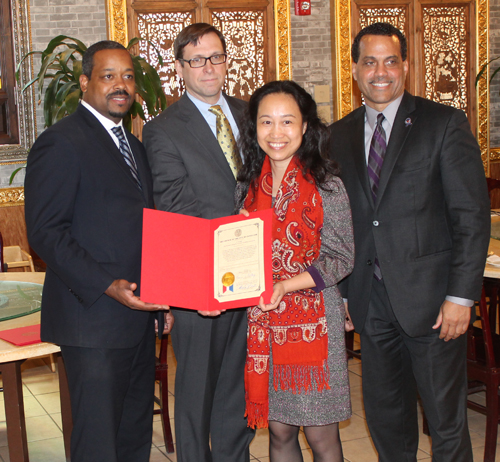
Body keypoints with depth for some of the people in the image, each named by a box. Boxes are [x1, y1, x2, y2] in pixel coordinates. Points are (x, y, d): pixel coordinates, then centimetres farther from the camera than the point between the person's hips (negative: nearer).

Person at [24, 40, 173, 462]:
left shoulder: (133, 146, 17)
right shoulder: (60, 143, -10)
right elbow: (45, 232, -16)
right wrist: (107, 285, -24)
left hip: (137, 315, 8)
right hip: (94, 320, -8)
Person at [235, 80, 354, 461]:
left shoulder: (326, 185, -6)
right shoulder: (249, 186, 7)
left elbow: (341, 257, -8)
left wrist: (286, 286, -19)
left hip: (312, 320, -4)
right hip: (261, 322, 4)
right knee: (279, 431, 12)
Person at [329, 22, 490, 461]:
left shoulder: (445, 124, -4)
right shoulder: (339, 136, 9)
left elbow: (473, 215, -7)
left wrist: (461, 295, -12)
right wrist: (341, 293, 6)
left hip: (431, 299, -4)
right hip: (371, 304, 4)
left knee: (447, 422, 6)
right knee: (385, 417, 15)